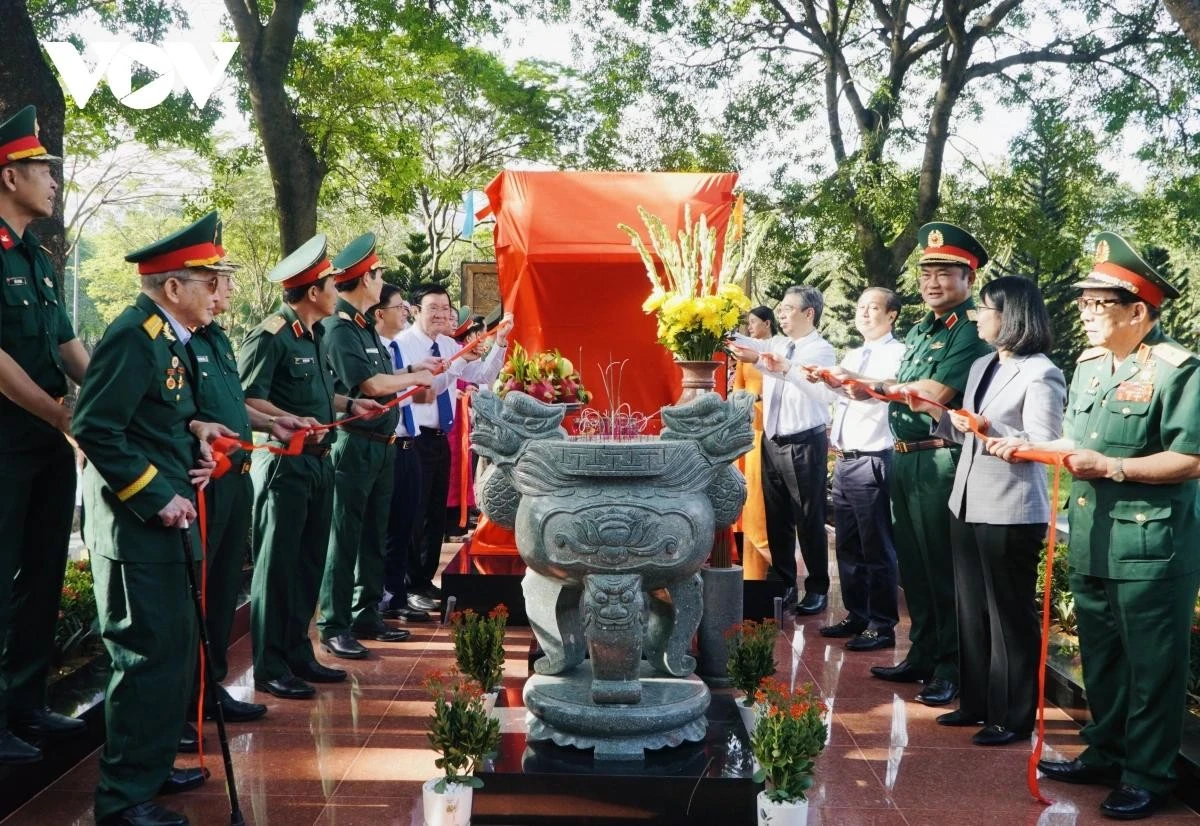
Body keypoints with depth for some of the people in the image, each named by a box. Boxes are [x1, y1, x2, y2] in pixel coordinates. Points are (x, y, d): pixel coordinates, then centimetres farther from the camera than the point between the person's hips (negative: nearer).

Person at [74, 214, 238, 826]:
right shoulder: (134, 336, -17)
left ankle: (153, 766, 33)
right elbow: (96, 428, -23)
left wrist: (193, 433, 1)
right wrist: (156, 497, -20)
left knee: (176, 645, 18)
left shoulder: (167, 337, 12)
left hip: (162, 521, 10)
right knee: (147, 654, -4)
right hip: (134, 524, -10)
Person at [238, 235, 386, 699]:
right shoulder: (271, 336, -14)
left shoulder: (315, 336, 15)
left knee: (308, 564, 14)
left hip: (317, 463, 9)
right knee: (277, 566, -2)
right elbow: (248, 400, -20)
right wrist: (292, 422, -30)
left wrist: (349, 405, 12)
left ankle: (298, 655, 25)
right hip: (283, 464, -9)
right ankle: (270, 668, 7)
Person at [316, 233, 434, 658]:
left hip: (382, 444, 9)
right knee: (345, 537, -2)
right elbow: (370, 384, -22)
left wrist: (415, 374, 2)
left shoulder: (365, 326, 15)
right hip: (355, 444, -9)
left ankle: (366, 615, 26)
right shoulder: (339, 328, -14)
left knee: (374, 535, 16)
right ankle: (334, 627, 5)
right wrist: (416, 377, -9)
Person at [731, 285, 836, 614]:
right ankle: (784, 585, 25)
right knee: (777, 519, 13)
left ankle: (817, 589, 17)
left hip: (804, 445, -6)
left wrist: (759, 360, -46)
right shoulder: (776, 345, 12)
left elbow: (807, 378, -30)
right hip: (772, 443, 6)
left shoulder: (821, 350, -10)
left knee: (809, 520, 3)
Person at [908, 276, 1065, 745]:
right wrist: (936, 413, 3)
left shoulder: (1041, 375, -13)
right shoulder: (980, 367, 13)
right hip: (967, 504, 9)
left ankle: (1014, 717, 15)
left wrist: (992, 430, -28)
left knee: (1010, 614, 3)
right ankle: (977, 702, 28)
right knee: (971, 609, 15)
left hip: (1010, 513, -8)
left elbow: (1044, 447, -18)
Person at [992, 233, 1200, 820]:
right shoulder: (1089, 365, 11)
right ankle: (1104, 754, 33)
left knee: (1151, 667, 4)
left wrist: (1111, 468, -22)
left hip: (1150, 546, -8)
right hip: (1091, 542, 8)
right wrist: (1026, 447, 4)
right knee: (1099, 658, 18)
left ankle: (1147, 777, 17)